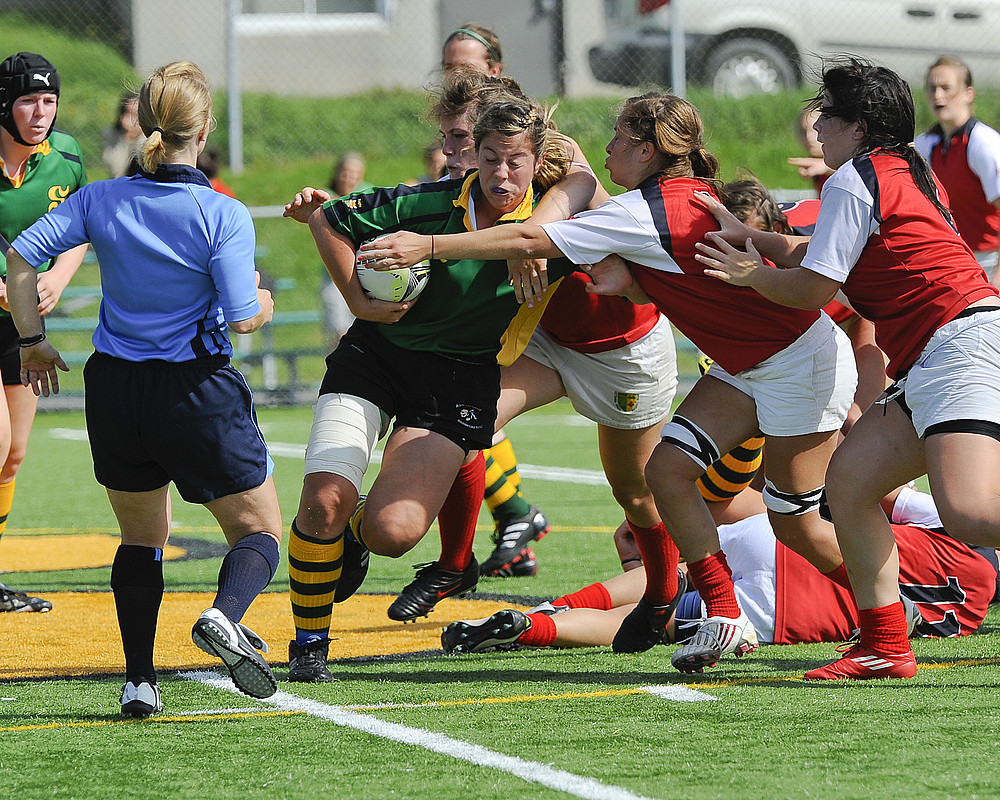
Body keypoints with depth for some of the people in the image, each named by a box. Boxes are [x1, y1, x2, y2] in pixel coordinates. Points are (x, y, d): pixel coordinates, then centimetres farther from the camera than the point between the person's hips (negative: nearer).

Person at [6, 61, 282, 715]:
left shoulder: (102, 200, -1)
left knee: (142, 536, 21)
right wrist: (263, 305, 8)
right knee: (259, 531, 10)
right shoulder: (223, 216, -13)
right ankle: (225, 615, -22)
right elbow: (243, 317, -16)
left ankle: (140, 680, 10)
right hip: (198, 392, -4)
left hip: (114, 391, 4)